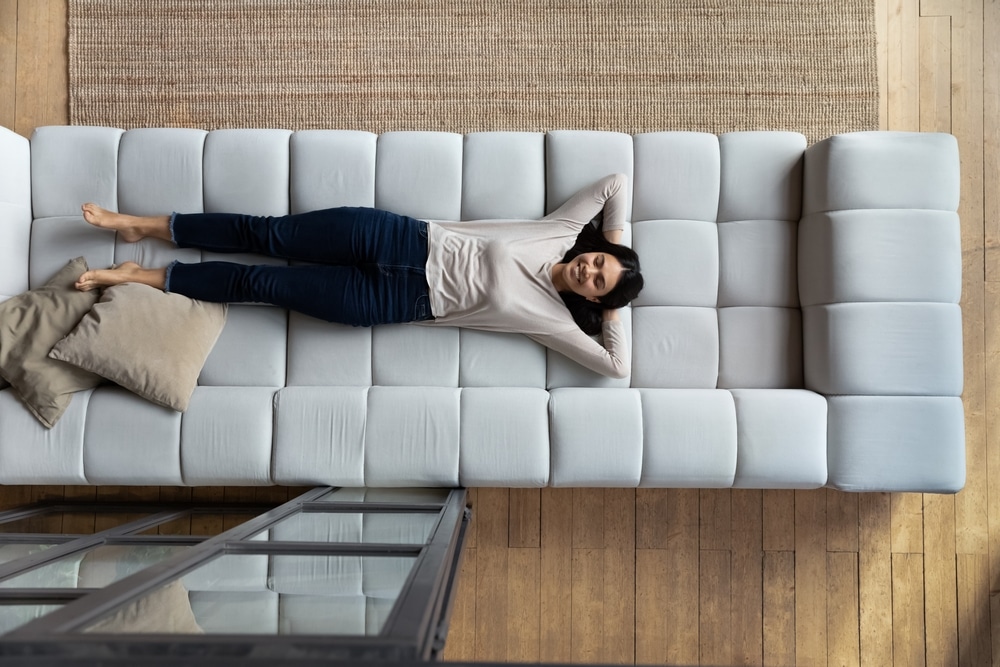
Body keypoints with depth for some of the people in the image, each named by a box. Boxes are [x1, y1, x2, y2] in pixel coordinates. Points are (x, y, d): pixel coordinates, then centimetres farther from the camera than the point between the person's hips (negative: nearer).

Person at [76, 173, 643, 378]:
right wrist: (615, 247, 7)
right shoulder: (560, 233, 1)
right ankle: (143, 225, 14)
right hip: (405, 240, 2)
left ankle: (147, 277, 10)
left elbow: (617, 367, -12)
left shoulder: (554, 318, -6)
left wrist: (614, 310, -3)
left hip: (400, 301, -2)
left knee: (262, 284, -7)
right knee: (269, 234, -3)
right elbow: (615, 183, 6)